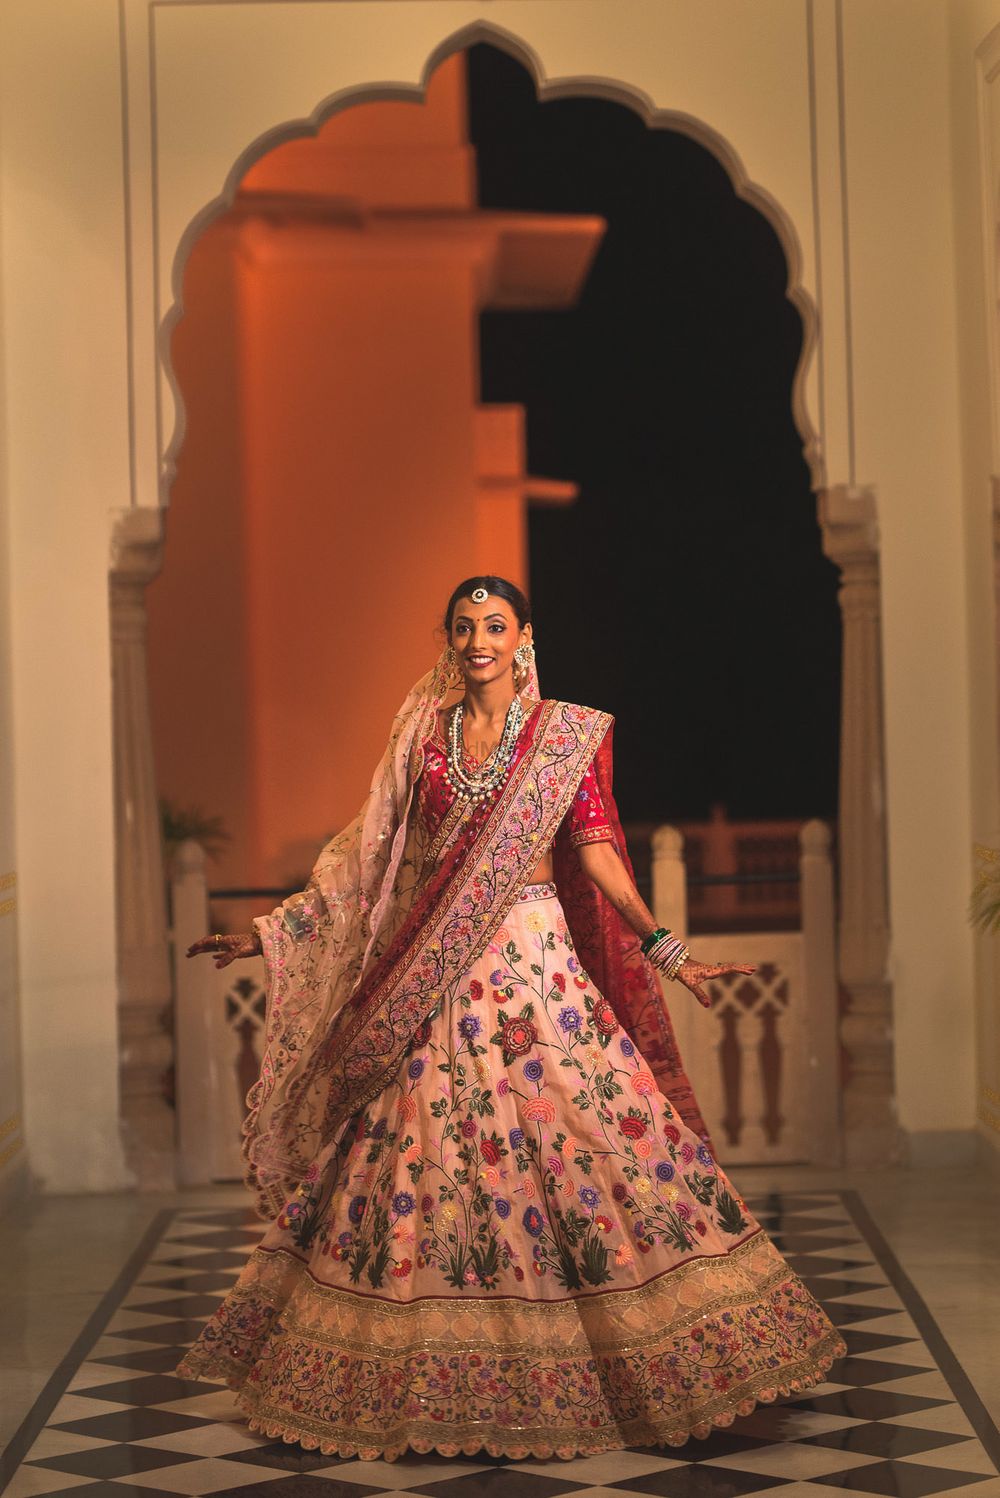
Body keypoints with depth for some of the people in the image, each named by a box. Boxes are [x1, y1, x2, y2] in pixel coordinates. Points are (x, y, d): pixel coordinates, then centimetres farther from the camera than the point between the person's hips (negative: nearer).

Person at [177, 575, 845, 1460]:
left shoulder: (568, 733, 4)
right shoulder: (426, 735, 10)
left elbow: (596, 849, -3)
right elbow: (374, 856, 14)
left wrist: (663, 947, -16)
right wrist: (270, 933, 13)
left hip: (537, 964, -2)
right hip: (439, 980, 2)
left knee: (574, 1146, -8)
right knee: (431, 1162, 1)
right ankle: (449, 1386, 11)